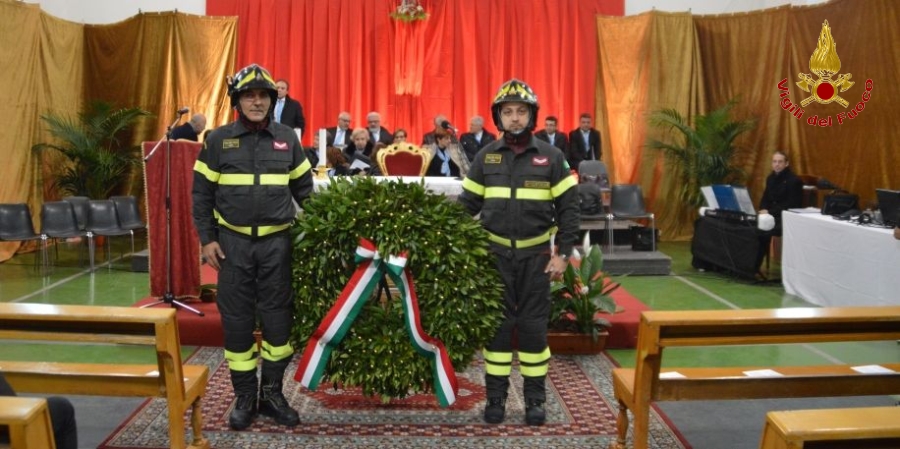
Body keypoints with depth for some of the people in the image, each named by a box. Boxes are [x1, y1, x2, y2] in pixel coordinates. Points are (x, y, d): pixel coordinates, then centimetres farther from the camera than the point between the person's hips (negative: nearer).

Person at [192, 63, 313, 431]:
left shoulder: (288, 139, 5)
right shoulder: (218, 140, 1)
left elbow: (304, 190, 11)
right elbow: (202, 193, 3)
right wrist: (207, 239, -3)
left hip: (277, 241, 1)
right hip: (233, 241, -1)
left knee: (278, 316, 4)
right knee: (236, 318, 4)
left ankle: (272, 392, 19)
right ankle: (245, 397, 17)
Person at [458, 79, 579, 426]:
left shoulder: (551, 156, -1)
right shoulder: (485, 157, 3)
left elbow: (568, 208, 0)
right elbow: (467, 205, 6)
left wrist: (562, 254, -5)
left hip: (535, 255, -1)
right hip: (495, 253, 1)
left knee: (534, 325, 6)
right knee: (496, 323, 7)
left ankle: (535, 399, 18)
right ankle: (495, 397, 18)